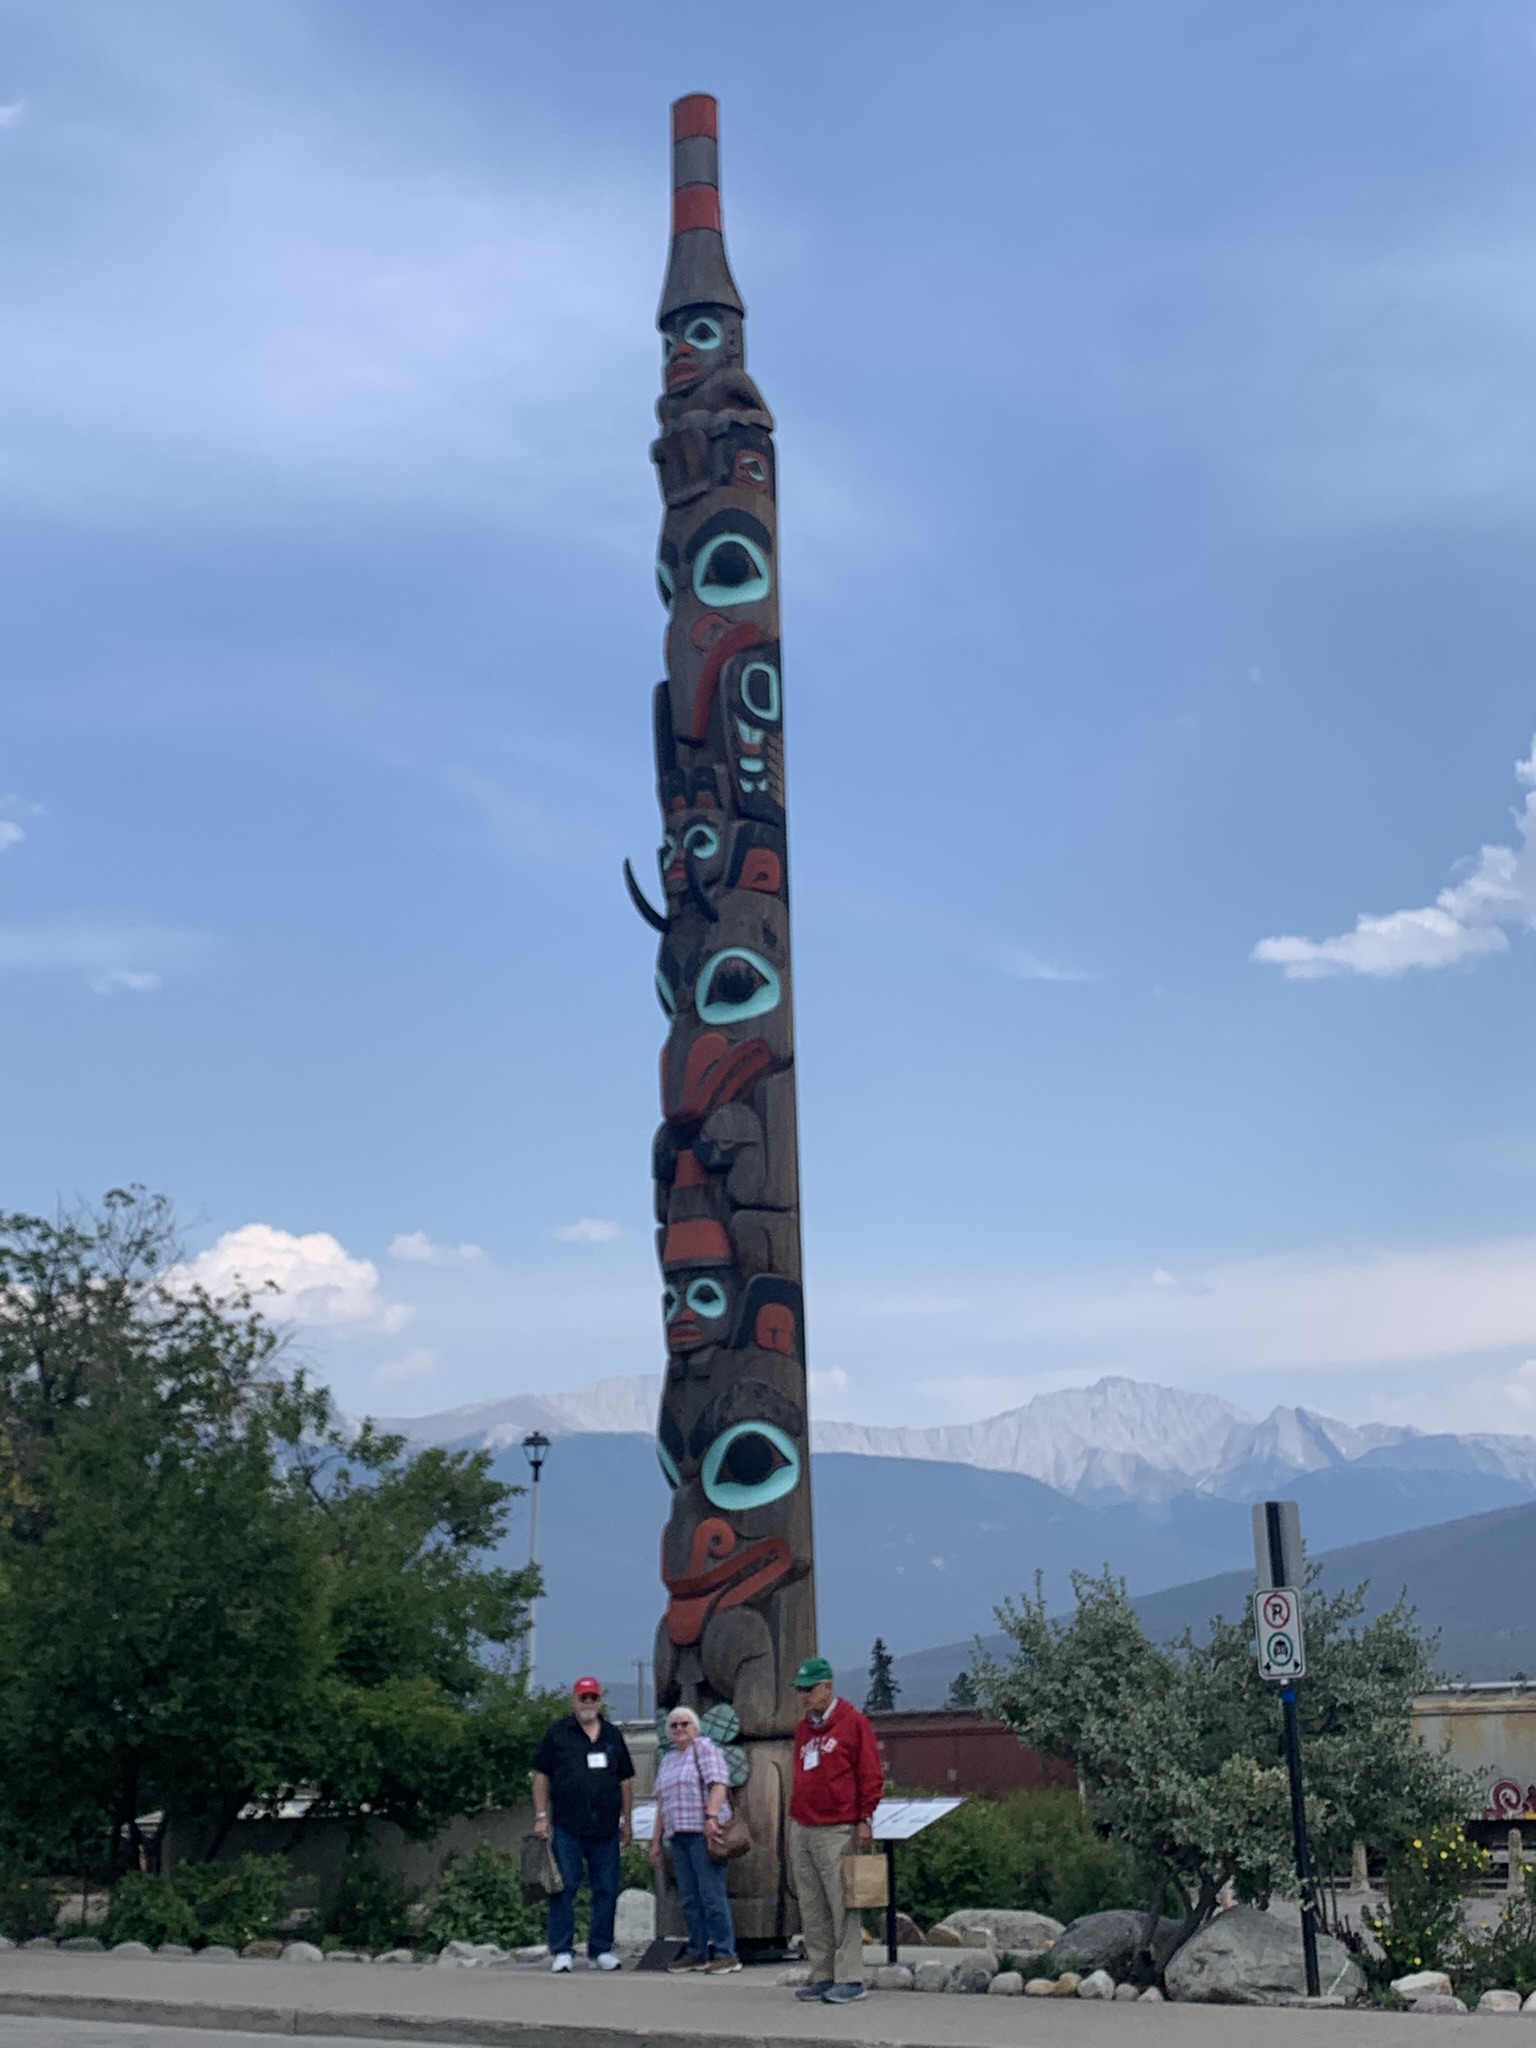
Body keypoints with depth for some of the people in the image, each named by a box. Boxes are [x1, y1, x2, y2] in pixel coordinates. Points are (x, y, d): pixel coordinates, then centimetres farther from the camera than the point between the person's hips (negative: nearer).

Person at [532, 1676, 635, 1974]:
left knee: (607, 1890, 5)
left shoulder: (613, 1736, 13)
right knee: (564, 1888, -2)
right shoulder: (557, 1734, 3)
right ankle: (561, 1951, 6)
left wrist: (626, 1820, 13)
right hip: (567, 1829, -3)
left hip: (606, 1829, 3)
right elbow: (541, 1776, 2)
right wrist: (541, 1817, -4)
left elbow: (626, 1780, 17)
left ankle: (602, 1949, 15)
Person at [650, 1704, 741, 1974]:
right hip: (678, 1835, 7)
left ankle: (726, 1954, -5)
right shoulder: (667, 1760, 22)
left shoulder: (704, 1747, 0)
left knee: (711, 1894, -8)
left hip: (703, 1832, -7)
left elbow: (718, 1783, -13)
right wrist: (656, 1841, 20)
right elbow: (662, 1804, 24)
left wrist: (711, 1816, -25)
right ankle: (698, 1953, 12)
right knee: (689, 1899, 7)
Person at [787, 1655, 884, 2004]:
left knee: (842, 1906, -6)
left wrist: (865, 1818, -11)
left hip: (837, 1831, -7)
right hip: (801, 1829, 7)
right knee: (811, 1910, 8)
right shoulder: (804, 1729, 17)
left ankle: (850, 1978, -2)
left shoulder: (853, 1723, -4)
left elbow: (871, 1774, -7)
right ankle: (821, 1976, 14)